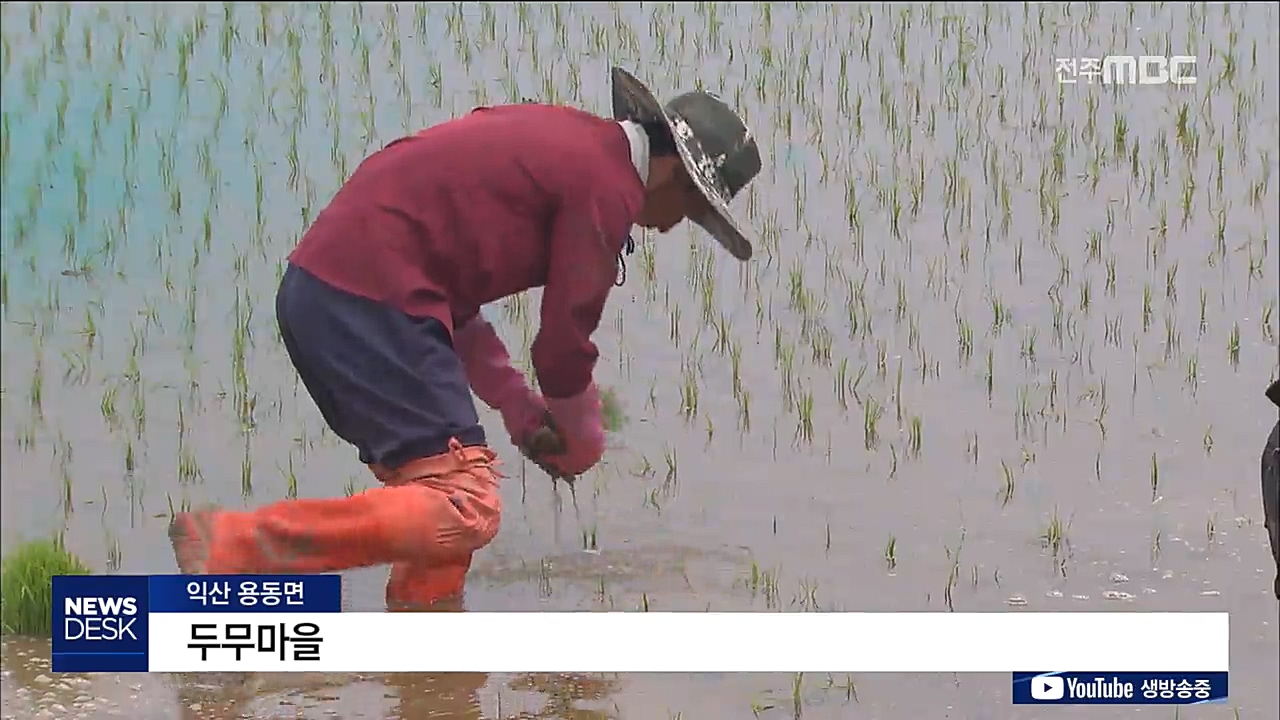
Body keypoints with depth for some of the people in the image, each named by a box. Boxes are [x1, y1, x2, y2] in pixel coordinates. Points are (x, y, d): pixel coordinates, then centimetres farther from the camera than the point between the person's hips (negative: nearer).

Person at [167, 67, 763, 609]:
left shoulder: (561, 140, 24)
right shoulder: (607, 185, -5)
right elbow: (563, 344, -3)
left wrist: (516, 405, 24)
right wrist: (582, 443, 17)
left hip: (316, 290, 10)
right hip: (368, 302, -10)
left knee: (437, 486, 19)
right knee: (465, 508, -14)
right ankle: (236, 545, -18)